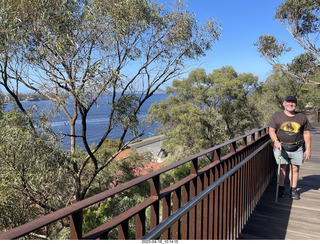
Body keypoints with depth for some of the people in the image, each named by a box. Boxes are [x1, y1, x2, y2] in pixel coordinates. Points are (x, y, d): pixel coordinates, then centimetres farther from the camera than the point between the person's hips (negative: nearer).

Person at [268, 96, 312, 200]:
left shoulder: (302, 117, 8)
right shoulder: (276, 116, 4)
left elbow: (306, 133, 10)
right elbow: (271, 130, -2)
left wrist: (308, 149, 5)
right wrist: (275, 141, -21)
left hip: (297, 148, 2)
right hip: (281, 147, -1)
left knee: (295, 168, 3)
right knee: (282, 167, -1)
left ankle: (293, 190, 15)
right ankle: (281, 188, 12)